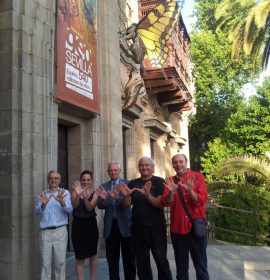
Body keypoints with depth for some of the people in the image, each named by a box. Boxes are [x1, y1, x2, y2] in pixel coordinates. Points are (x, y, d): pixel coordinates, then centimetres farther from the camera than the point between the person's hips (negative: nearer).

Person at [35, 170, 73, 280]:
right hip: (45, 232, 1)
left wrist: (61, 202, -28)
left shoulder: (65, 193, 5)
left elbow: (69, 209, -8)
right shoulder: (42, 194, 8)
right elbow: (37, 213, -1)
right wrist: (43, 204, -21)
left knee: (60, 261, 3)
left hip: (60, 231, -1)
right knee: (45, 262, 3)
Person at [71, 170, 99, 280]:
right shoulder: (75, 192, -1)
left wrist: (85, 197, -31)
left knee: (92, 255, 12)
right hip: (78, 225, -1)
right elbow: (74, 206, -19)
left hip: (91, 224, 1)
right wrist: (78, 194, -37)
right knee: (80, 257, -1)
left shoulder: (95, 193, -1)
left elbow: (90, 208, -13)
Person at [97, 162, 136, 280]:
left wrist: (117, 197, -34)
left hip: (125, 224, -3)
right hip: (110, 225, 3)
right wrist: (103, 199, -24)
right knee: (112, 258, 10)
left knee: (128, 258, 7)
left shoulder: (127, 183, -2)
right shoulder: (103, 187, 8)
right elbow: (100, 206, -1)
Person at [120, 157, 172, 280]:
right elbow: (127, 205, 6)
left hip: (156, 227, -4)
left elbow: (161, 204, -11)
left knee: (161, 260, -2)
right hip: (138, 228, 4)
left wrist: (147, 194, -27)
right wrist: (127, 196, -15)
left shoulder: (159, 181, -4)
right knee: (142, 262, 13)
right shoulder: (132, 183, 8)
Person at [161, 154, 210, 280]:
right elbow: (166, 203, -6)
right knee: (181, 266, 15)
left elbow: (202, 200, -13)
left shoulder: (198, 177, -3)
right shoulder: (170, 181, 5)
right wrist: (171, 193, -25)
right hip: (177, 228, 3)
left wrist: (190, 191, -30)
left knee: (201, 265, 5)